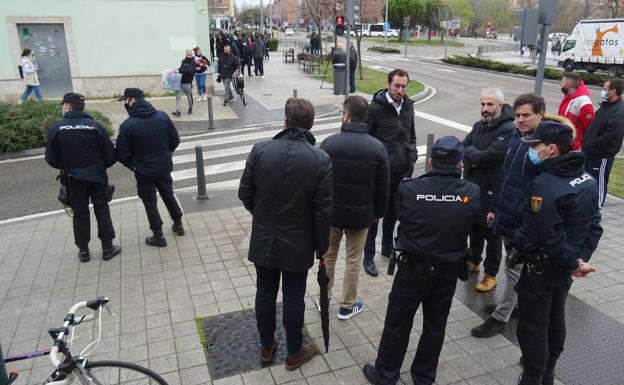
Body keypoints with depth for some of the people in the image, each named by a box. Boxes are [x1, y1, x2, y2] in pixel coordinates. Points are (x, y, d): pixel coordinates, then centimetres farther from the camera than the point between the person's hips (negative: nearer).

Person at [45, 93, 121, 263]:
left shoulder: (56, 128, -8)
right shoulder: (95, 126, -10)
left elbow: (51, 159, -4)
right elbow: (110, 155, -8)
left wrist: (65, 167, 16)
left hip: (73, 178, 1)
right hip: (97, 176, 0)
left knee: (80, 213, 13)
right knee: (102, 211, 10)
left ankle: (83, 250, 20)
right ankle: (107, 248, 13)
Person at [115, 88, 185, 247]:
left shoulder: (127, 125, -18)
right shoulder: (162, 116, -7)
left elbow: (122, 154, -14)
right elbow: (175, 140, 1)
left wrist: (132, 165, 6)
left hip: (144, 172, -4)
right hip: (164, 167, 4)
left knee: (150, 202, 11)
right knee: (168, 195, 24)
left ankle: (158, 235, 17)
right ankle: (178, 224, 36)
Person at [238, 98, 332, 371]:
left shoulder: (259, 151, -10)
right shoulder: (321, 159, -15)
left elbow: (245, 194, -2)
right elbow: (323, 211, -12)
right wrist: (322, 245, 2)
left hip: (263, 240, 2)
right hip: (299, 244, -2)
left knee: (265, 294, 18)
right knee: (294, 297, 14)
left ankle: (266, 348, 37)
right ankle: (294, 353, 32)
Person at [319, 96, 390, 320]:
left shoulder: (329, 143, -13)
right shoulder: (377, 148, -9)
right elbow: (383, 187, -3)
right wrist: (378, 213, 11)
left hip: (332, 211, 0)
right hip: (361, 215, 0)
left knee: (328, 255, 19)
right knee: (353, 261, 14)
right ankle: (347, 306, 27)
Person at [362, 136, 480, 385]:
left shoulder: (409, 189, -20)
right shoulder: (473, 193, -13)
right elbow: (473, 226, -1)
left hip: (413, 268, -2)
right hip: (449, 271, 3)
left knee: (398, 323, 13)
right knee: (435, 325, 19)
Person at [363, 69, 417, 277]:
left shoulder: (408, 105, 7)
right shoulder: (376, 108, -13)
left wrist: (412, 156, 9)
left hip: (403, 171, 6)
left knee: (392, 212, 19)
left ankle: (388, 247, 38)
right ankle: (368, 257, 15)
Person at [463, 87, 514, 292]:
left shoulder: (508, 130, -20)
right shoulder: (479, 125, 8)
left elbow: (487, 157, -26)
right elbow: (463, 148, 5)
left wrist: (470, 152, -9)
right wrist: (476, 155, -16)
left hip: (493, 191, -7)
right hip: (473, 187, 8)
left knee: (491, 234, 6)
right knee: (474, 227, 22)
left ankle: (490, 274, 21)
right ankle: (473, 260, 41)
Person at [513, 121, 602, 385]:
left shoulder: (544, 185, -26)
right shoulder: (588, 180, 1)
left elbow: (550, 237, -27)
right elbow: (594, 225, 4)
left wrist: (572, 263, -14)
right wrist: (581, 258, 1)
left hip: (541, 268, -9)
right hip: (564, 267, 9)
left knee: (532, 326, 6)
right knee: (556, 319, 23)